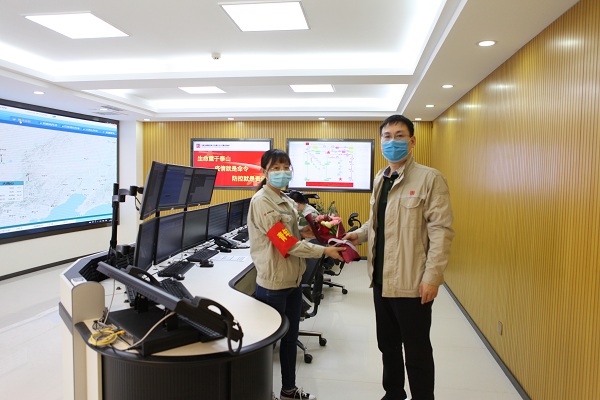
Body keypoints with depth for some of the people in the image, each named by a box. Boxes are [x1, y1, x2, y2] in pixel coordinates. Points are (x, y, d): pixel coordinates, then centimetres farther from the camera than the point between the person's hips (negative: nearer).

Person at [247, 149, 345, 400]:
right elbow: (286, 242, -21)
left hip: (293, 280, 8)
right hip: (273, 284, -8)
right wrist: (324, 251, -18)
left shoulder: (287, 201, 10)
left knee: (290, 337, 19)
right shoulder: (261, 201, -17)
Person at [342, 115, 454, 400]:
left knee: (417, 352, 7)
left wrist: (432, 277, -18)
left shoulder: (429, 178, -10)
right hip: (382, 279, 7)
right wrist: (359, 234, 4)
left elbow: (441, 230, -14)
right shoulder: (379, 179, 11)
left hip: (412, 283, -7)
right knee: (387, 345, 20)